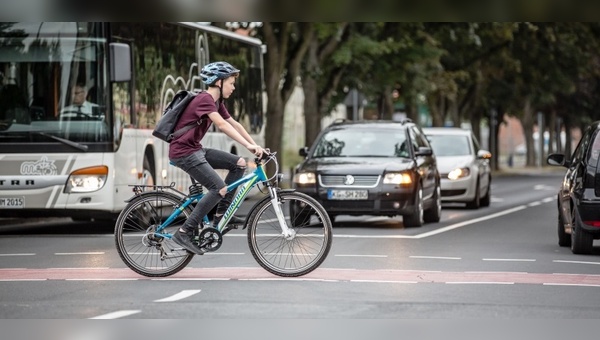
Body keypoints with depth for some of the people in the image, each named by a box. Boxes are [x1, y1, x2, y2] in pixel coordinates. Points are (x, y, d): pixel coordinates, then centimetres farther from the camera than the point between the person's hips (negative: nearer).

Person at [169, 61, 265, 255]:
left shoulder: (216, 102, 12)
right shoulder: (205, 99, -19)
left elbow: (234, 124, 12)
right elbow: (222, 125, -30)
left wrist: (255, 146, 1)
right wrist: (248, 146, -36)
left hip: (196, 150, 10)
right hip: (183, 152, -10)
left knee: (239, 163, 4)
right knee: (219, 189, -20)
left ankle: (221, 213, 8)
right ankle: (184, 233, -20)